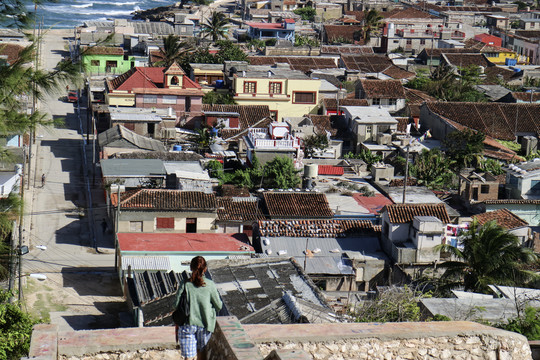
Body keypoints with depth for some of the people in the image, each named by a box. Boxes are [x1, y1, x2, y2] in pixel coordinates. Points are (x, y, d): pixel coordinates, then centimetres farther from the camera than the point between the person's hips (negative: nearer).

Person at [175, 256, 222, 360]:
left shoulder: (184, 285, -7)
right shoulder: (210, 285, -6)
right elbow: (218, 305, 1)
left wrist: (177, 329, 5)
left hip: (187, 325, -1)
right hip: (205, 324, 1)